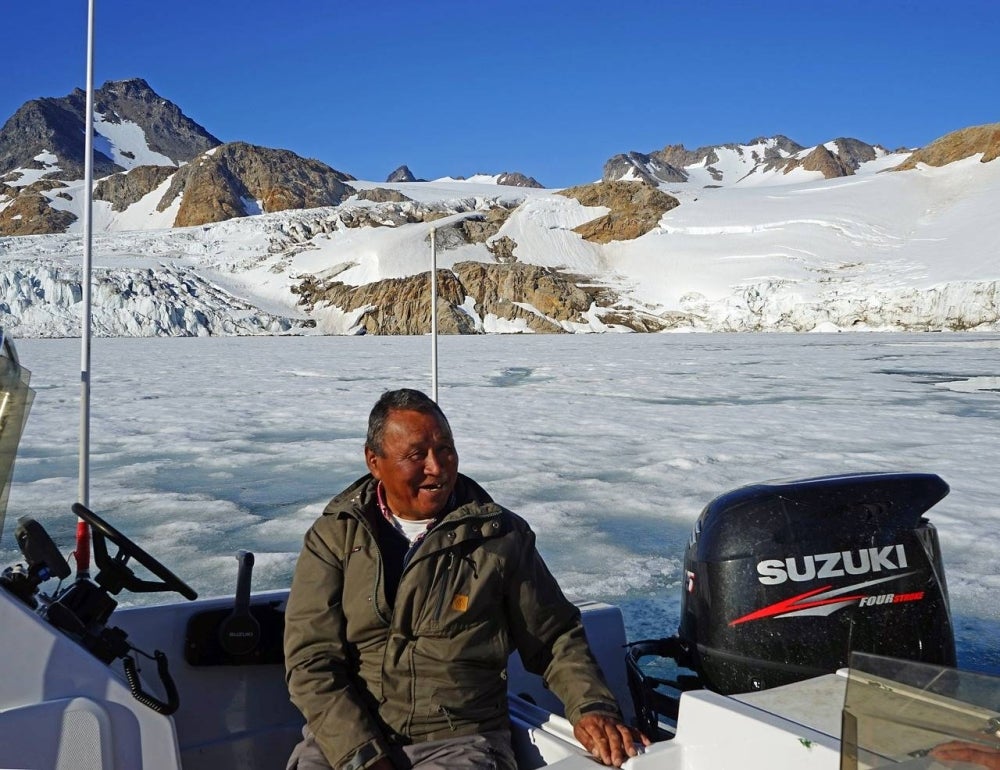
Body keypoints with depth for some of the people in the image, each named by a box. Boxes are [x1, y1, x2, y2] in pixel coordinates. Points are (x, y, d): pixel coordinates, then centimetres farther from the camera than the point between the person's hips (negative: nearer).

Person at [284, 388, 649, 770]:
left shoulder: (501, 536, 2)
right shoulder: (333, 537, 1)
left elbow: (555, 637, 10)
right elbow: (310, 660, -5)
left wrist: (592, 707, -6)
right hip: (345, 736, 0)